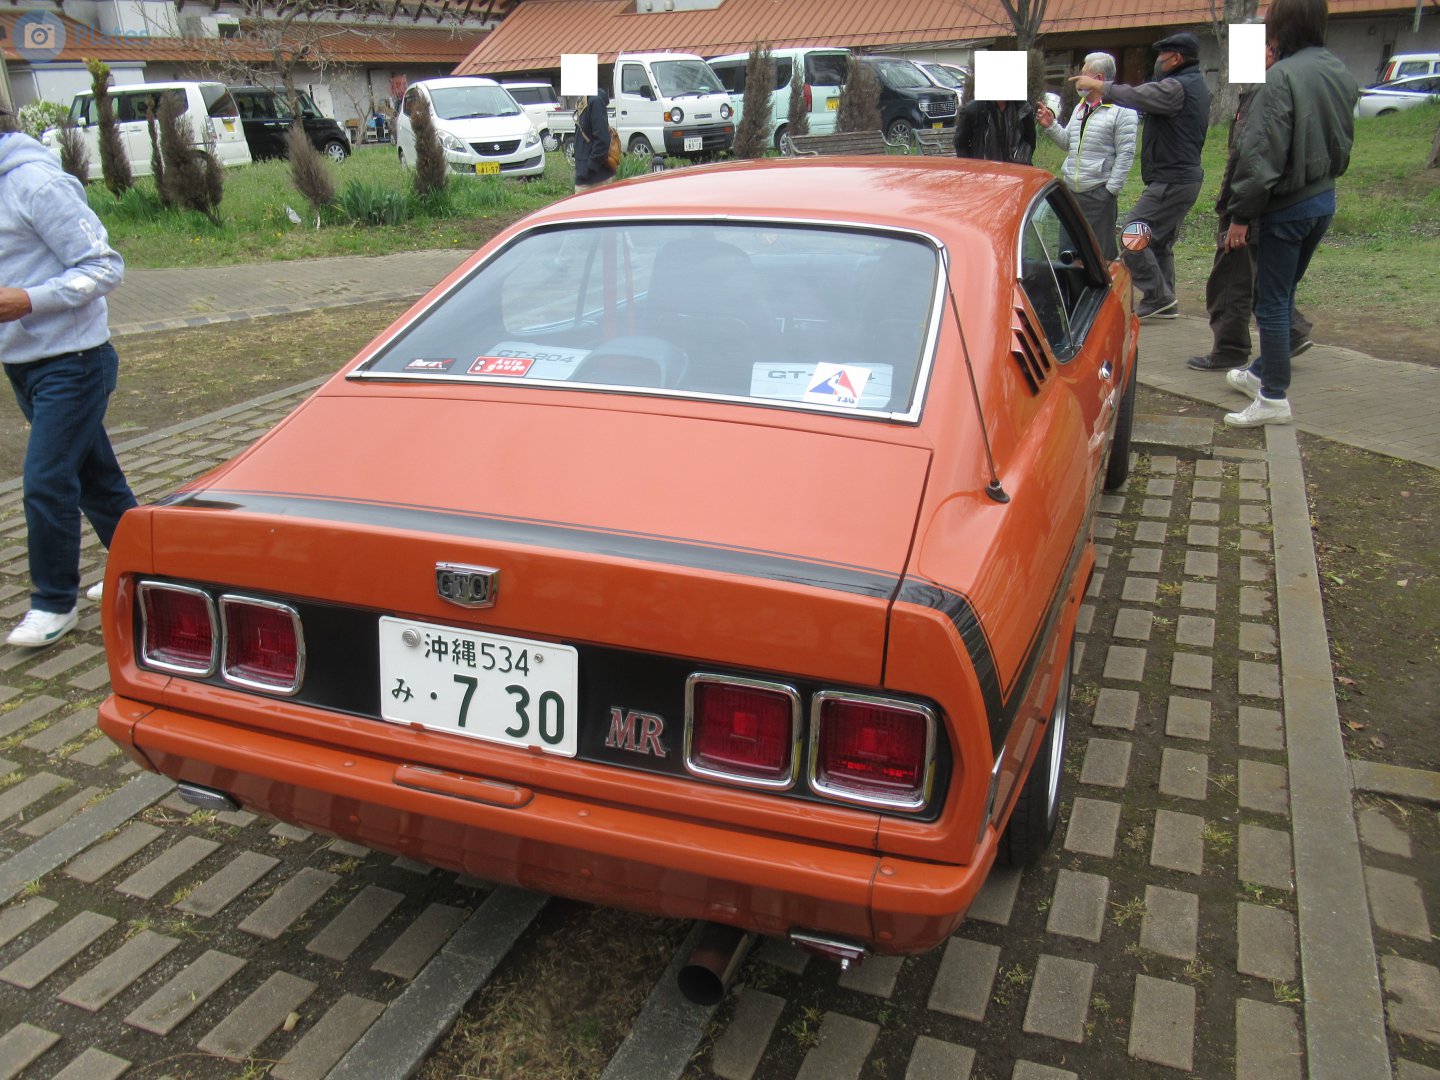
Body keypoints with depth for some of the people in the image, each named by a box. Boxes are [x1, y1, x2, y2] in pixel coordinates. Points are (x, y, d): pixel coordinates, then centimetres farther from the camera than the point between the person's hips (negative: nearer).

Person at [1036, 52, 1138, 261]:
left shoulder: (1122, 110, -7)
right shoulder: (1080, 108, 17)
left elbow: (1125, 154, -11)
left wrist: (1111, 190, -15)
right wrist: (1049, 126, 5)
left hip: (1098, 194, -8)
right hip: (1070, 190, 8)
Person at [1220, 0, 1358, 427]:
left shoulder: (1282, 76, -17)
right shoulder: (1340, 73, 8)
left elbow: (1263, 154, -19)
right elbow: (1343, 142, 18)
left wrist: (1241, 214, -15)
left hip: (1287, 206, -8)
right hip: (1323, 200, 8)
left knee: (1272, 300, -2)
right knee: (1283, 294, 20)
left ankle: (1274, 397, 1)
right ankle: (1263, 371, 34)